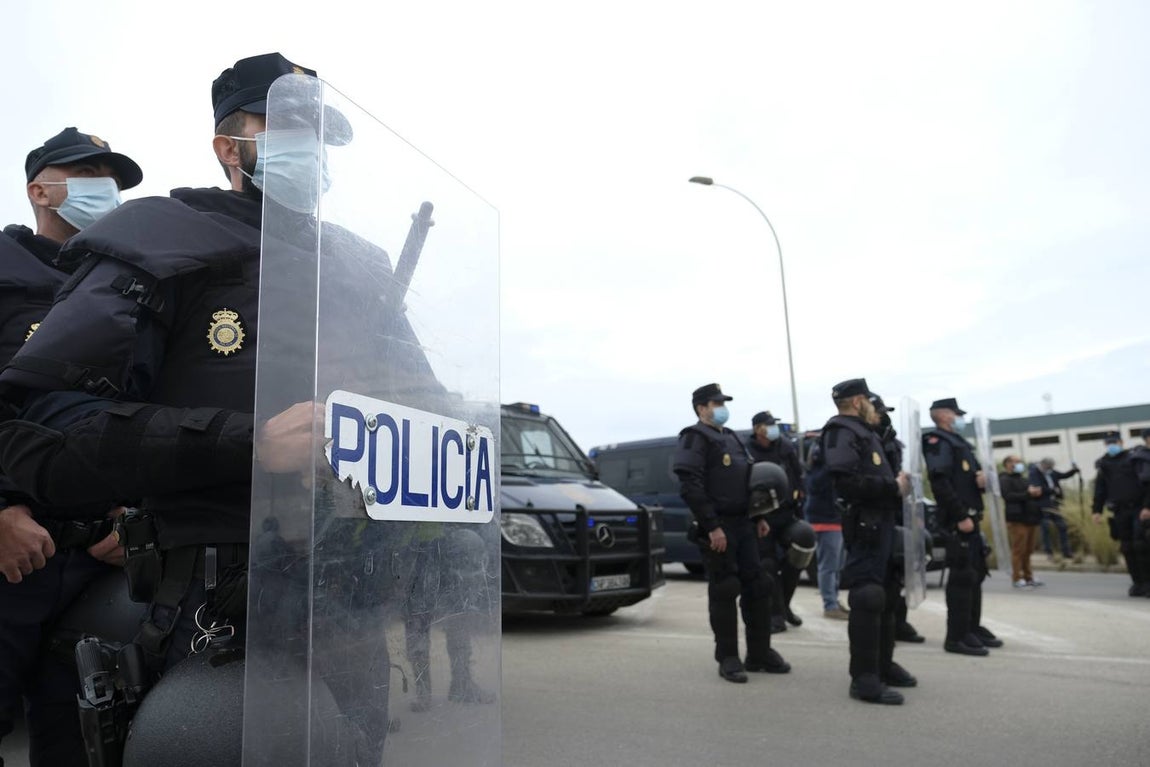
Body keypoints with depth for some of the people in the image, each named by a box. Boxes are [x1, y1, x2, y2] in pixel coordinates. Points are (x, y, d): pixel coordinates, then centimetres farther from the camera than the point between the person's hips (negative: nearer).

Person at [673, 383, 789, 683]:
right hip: (718, 527, -8)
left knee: (757, 586, 9)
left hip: (744, 524, 8)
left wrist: (759, 517, 15)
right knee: (724, 591, -2)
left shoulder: (730, 437, 19)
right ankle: (727, 658, 9)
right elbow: (691, 488, -19)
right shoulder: (696, 438, -9)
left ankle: (759, 653, 20)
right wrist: (712, 527, -22)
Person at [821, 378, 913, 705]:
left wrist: (898, 482, 4)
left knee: (886, 596, 18)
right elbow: (848, 482, -26)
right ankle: (864, 678, -5)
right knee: (868, 599, -10)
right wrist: (894, 487, -18)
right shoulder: (842, 432, -12)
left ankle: (883, 665, 31)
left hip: (883, 522, 11)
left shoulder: (865, 432, 21)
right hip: (866, 525, -11)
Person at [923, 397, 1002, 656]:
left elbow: (971, 475, 25)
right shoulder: (937, 442, -10)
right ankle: (957, 637, -3)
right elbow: (940, 482, -22)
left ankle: (973, 627, 28)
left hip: (971, 517, 10)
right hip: (958, 520, -10)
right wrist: (961, 516, -24)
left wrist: (981, 478, 0)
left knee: (976, 573, 16)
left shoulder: (959, 442, 21)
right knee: (962, 576, -8)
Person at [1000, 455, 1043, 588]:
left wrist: (1037, 493, 1)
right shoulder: (1005, 480, -5)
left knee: (1028, 550, 10)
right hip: (1017, 520, -8)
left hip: (1030, 519, 8)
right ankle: (1017, 578, -2)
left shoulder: (1022, 479, 23)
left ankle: (1028, 576, 17)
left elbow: (1032, 495, 24)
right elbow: (1008, 496, -20)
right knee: (1018, 550, -6)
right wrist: (1028, 494, -22)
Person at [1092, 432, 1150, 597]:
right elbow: (1100, 489, 13)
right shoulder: (1104, 464, 11)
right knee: (1127, 547, 4)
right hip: (1120, 511, 4)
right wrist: (1097, 510, 6)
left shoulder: (1135, 459, -3)